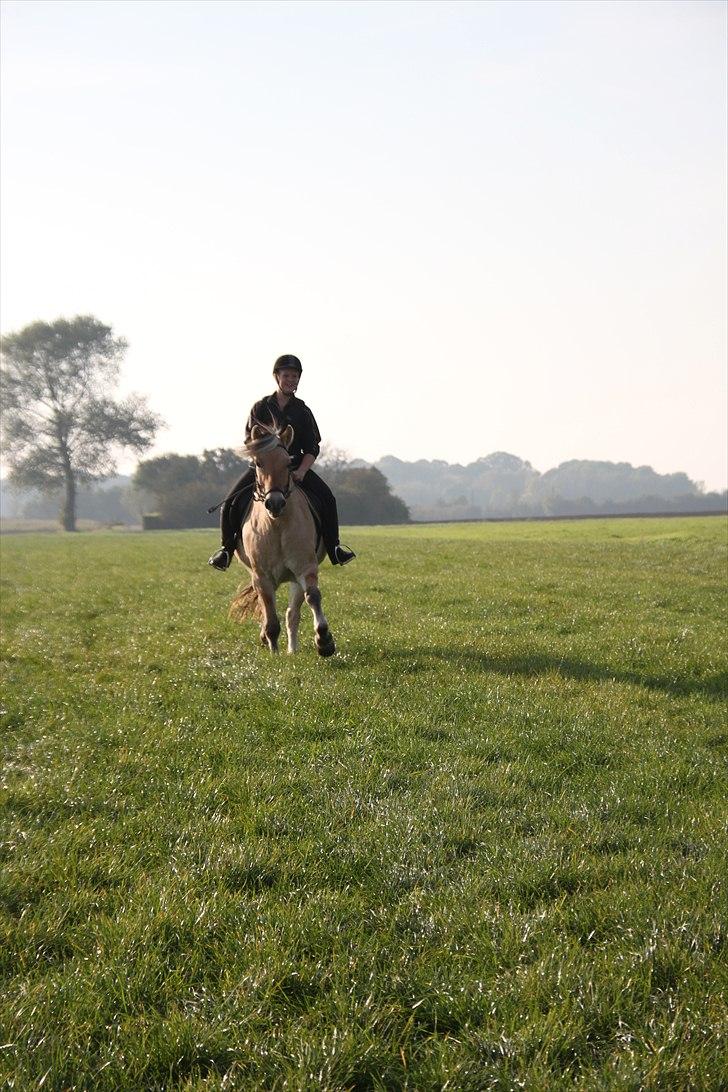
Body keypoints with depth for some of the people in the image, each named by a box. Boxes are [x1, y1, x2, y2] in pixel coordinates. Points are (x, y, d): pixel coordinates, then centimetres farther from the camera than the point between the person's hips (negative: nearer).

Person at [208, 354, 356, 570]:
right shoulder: (261, 408, 3)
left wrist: (301, 471, -16)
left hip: (297, 467, 1)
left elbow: (312, 448, 1)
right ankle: (227, 549, 3)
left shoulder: (302, 411, 5)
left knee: (327, 499, -19)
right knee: (231, 503, -17)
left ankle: (334, 548, -8)